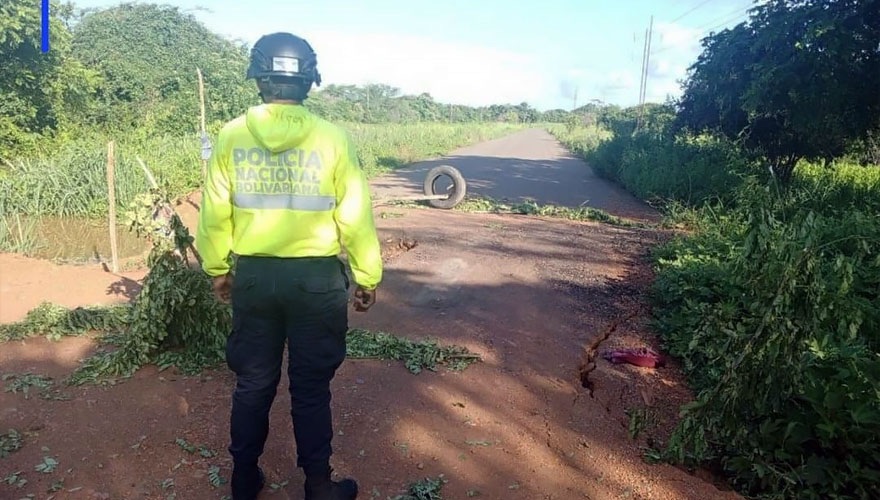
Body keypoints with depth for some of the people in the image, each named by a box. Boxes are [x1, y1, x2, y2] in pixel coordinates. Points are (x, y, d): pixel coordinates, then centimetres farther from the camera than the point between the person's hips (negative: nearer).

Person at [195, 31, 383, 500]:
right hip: (316, 276, -2)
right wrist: (367, 277, 5)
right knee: (311, 387, 11)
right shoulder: (332, 139, -9)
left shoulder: (231, 136, -3)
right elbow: (355, 217, -7)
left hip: (253, 275, 2)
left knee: (252, 383, 18)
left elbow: (215, 213, 1)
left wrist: (218, 268, 16)